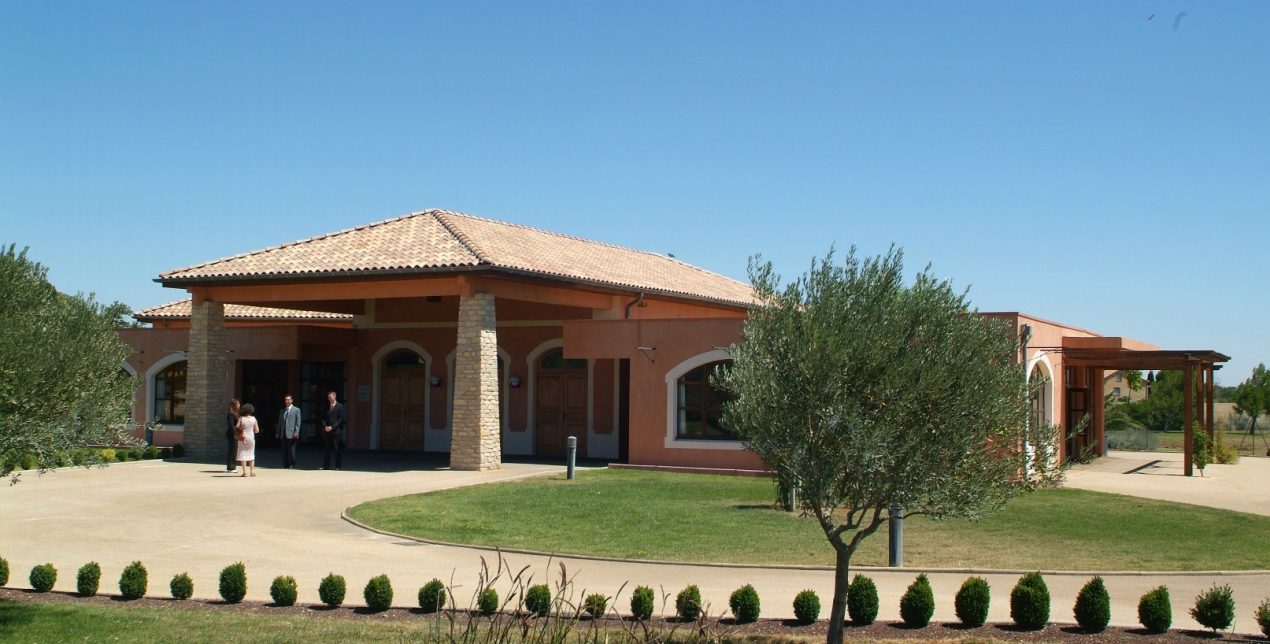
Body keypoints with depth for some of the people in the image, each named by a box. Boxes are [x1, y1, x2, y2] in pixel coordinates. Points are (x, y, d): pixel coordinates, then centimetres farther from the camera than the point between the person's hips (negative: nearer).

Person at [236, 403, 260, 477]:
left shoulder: (241, 419, -8)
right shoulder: (254, 419, -3)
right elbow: (257, 430, -2)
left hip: (242, 438, -2)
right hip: (251, 438, 2)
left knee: (243, 455, 3)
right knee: (251, 455, 14)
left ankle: (244, 472, -3)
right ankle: (252, 471, 8)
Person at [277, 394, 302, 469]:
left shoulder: (296, 410, 4)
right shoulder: (282, 411, 18)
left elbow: (298, 422, -2)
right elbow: (279, 423, 20)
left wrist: (296, 432, -12)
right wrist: (278, 433, 14)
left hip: (291, 434, -5)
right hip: (283, 434, 5)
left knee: (291, 451, -6)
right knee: (284, 451, 5)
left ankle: (292, 465, 2)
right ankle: (285, 465, 9)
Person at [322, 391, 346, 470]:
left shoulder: (340, 406, -2)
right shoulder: (327, 407, 13)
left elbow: (340, 419, -6)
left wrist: (332, 427, -13)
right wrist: (325, 426, -3)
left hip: (336, 431, -5)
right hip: (327, 431, 5)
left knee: (337, 450, -1)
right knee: (326, 449, 5)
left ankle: (337, 466, 5)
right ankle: (325, 466, 10)